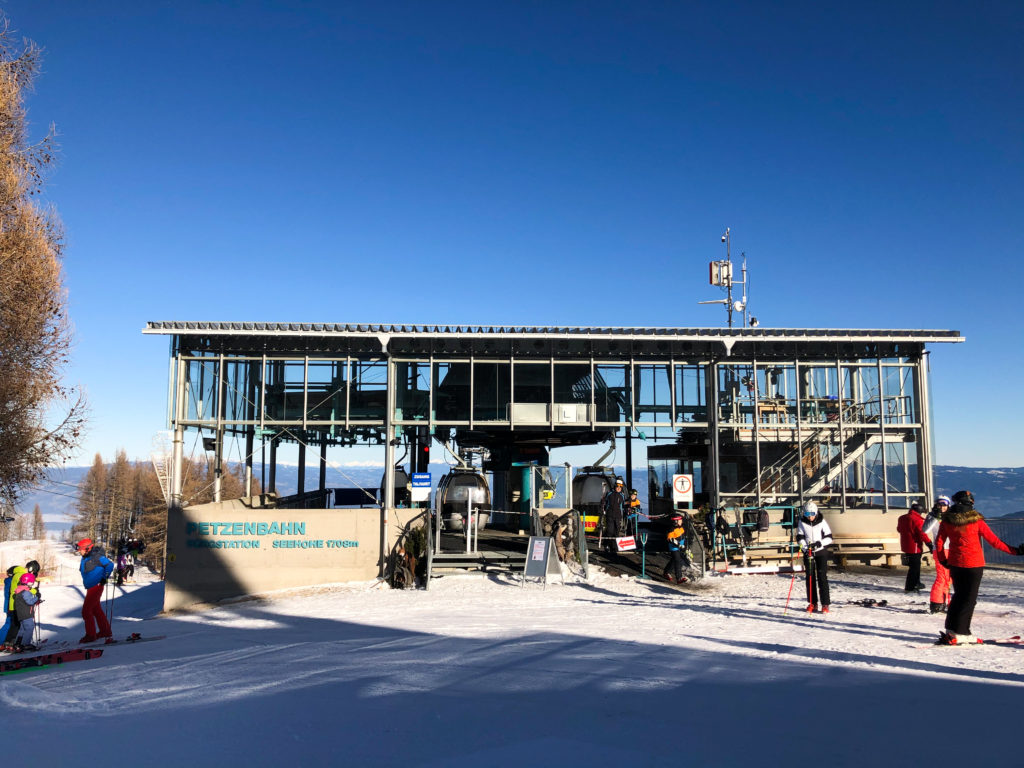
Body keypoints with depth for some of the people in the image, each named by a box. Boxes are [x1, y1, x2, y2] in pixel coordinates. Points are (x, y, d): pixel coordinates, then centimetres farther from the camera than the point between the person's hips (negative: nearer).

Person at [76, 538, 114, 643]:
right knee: (96, 610, 18)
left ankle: (90, 635, -1)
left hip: (96, 587, -10)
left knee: (86, 611, -8)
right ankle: (105, 631, 29)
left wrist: (105, 577, -16)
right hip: (90, 587, 10)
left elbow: (110, 565, -17)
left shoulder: (96, 557, -19)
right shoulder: (85, 558, 8)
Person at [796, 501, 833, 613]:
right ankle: (812, 603, 14)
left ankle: (825, 604, -5)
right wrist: (805, 548, -17)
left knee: (822, 577, -7)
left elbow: (829, 537, -3)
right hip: (808, 552, 2)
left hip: (821, 551, -2)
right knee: (810, 578, 5)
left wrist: (820, 543, -20)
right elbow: (800, 538, -1)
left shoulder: (822, 522, -5)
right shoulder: (802, 522, -1)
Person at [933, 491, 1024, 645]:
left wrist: (942, 559, 15)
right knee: (969, 599, 3)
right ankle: (959, 633, 0)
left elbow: (939, 542, 1)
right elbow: (994, 541, -11)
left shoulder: (947, 521, -4)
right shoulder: (976, 521, -14)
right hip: (974, 564, -4)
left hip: (955, 564, 4)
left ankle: (951, 629, 18)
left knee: (959, 595, 18)